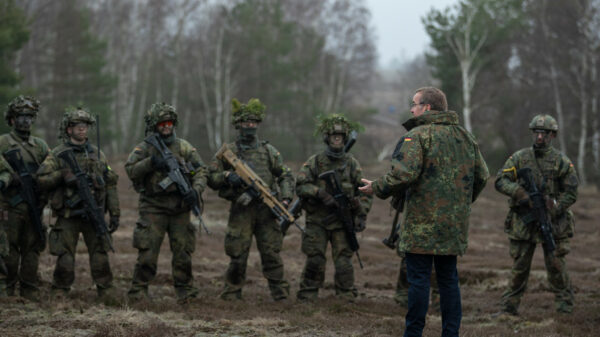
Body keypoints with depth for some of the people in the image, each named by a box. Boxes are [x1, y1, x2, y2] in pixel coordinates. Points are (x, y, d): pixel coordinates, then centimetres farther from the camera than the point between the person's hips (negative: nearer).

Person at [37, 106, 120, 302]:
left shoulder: (97, 154, 12)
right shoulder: (58, 154, 3)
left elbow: (110, 185, 12)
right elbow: (42, 179, -4)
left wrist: (115, 213, 6)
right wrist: (62, 175, -18)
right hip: (67, 217, -2)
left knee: (100, 255, -2)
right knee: (65, 258, -1)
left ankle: (106, 293, 4)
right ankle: (59, 294, 12)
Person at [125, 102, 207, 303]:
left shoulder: (183, 147, 9)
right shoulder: (144, 148, 4)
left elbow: (201, 171, 6)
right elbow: (131, 171, -9)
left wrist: (196, 190, -13)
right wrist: (151, 162, -23)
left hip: (180, 209, 2)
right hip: (153, 209, -2)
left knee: (183, 253, 5)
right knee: (147, 253, -7)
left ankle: (186, 292, 15)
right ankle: (138, 292, 1)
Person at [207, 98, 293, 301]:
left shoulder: (268, 151, 12)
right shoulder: (228, 152, 7)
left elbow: (285, 176, 14)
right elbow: (211, 178, 6)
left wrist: (285, 198, 0)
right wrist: (227, 176, -13)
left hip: (266, 210, 1)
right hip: (241, 210, -1)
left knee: (271, 253, -2)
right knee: (238, 255, -2)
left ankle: (281, 294, 1)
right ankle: (232, 295, 10)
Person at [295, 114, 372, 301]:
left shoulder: (352, 164, 7)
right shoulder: (315, 162, 3)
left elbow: (364, 192, 9)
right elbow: (300, 186, -3)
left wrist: (361, 215, -1)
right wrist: (319, 193, -18)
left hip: (342, 221, 1)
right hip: (317, 220, -1)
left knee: (344, 261, -4)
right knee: (315, 260, -3)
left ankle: (347, 298, 3)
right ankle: (308, 296, 7)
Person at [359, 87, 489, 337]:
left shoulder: (418, 136, -10)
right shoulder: (465, 136, 13)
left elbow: (403, 175, -21)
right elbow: (482, 176, 15)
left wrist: (377, 188, -5)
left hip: (423, 222, -7)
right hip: (455, 223, 7)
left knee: (418, 278, -3)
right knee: (448, 278, 12)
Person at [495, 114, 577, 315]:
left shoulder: (562, 162, 2)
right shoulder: (519, 158, 5)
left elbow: (571, 193, 2)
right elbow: (500, 181, 0)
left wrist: (554, 209, -13)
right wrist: (520, 193, -18)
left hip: (552, 224, -1)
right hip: (523, 223, 1)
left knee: (556, 266, 0)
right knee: (520, 267, 4)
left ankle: (564, 304, 12)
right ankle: (509, 306, 13)